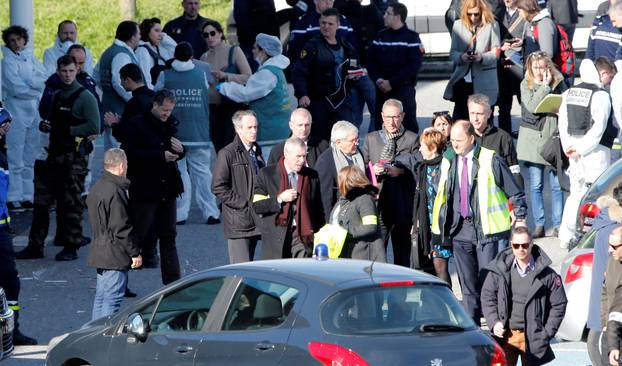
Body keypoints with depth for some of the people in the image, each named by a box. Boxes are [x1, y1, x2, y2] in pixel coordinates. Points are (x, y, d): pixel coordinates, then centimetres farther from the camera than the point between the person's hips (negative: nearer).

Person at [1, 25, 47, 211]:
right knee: (16, 159, -7)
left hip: (34, 111, 6)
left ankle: (28, 196, 13)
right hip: (16, 110, -6)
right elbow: (17, 89, -13)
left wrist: (29, 81, -13)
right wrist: (37, 89, -4)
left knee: (30, 158, 8)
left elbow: (45, 80, 2)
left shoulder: (31, 58, 13)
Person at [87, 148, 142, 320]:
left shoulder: (96, 188, 13)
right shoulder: (115, 191, -19)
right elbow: (121, 229, -20)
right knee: (112, 299, -8)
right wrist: (135, 253, -12)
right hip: (115, 256, -10)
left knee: (101, 297, 15)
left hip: (99, 253, 10)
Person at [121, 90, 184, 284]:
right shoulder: (137, 124, -9)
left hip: (167, 189, 6)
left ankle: (173, 281, 12)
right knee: (137, 235, -2)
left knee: (168, 237, 9)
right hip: (144, 191, -6)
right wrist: (161, 156, -22)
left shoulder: (170, 124, 11)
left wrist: (180, 150, -2)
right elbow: (131, 154, -19)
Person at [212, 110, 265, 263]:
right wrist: (242, 204, -16)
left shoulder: (256, 151, 17)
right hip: (238, 222, -8)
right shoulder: (227, 154, -7)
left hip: (256, 221, 8)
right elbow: (218, 187, -13)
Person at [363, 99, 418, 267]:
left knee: (402, 253, 3)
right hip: (378, 203, 1)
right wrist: (372, 170, -7)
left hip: (402, 207, -1)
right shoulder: (371, 139, 14)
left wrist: (401, 171, -15)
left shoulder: (412, 139, 6)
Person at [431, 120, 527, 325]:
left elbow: (515, 191, 0)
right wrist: (439, 227, 15)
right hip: (460, 229, 5)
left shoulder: (490, 160, -6)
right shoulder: (448, 162, 9)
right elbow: (441, 196, 18)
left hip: (487, 230, -5)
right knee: (468, 284, 7)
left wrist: (519, 217, -1)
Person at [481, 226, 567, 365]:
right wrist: (494, 322, -3)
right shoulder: (499, 269, 0)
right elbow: (487, 297, 9)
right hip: (505, 335, 1)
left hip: (532, 337, -1)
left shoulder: (547, 274, -4)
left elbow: (559, 304, 3)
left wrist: (547, 333, -2)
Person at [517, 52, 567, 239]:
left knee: (557, 185, 2)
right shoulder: (526, 85, 0)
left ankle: (557, 225, 9)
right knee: (535, 185, 4)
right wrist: (545, 86, -13)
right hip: (533, 139, -1)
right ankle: (539, 225, 12)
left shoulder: (558, 83, 4)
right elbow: (532, 106, -15)